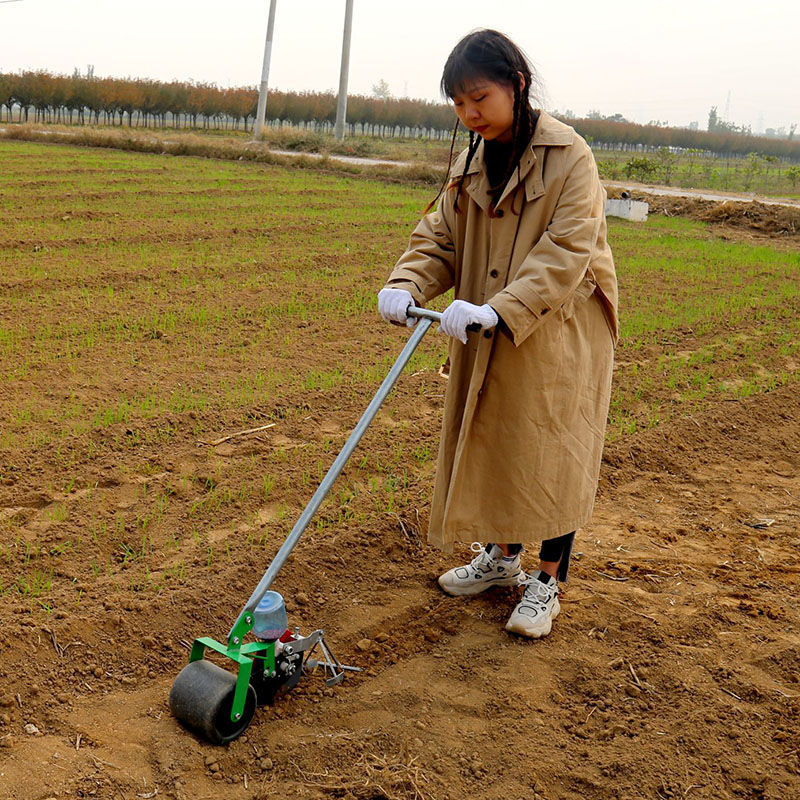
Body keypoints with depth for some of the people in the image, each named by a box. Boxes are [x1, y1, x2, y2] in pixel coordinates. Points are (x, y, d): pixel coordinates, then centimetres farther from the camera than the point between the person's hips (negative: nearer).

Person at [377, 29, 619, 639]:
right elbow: (439, 238, 4)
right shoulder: (472, 164, 6)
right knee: (492, 442, 14)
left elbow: (565, 251, -22)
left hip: (559, 336, -6)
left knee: (552, 454, 1)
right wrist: (407, 285, -16)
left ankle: (548, 581, 16)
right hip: (489, 338, 6)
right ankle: (502, 556, 33)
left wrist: (501, 309, -33)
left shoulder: (569, 156, -15)